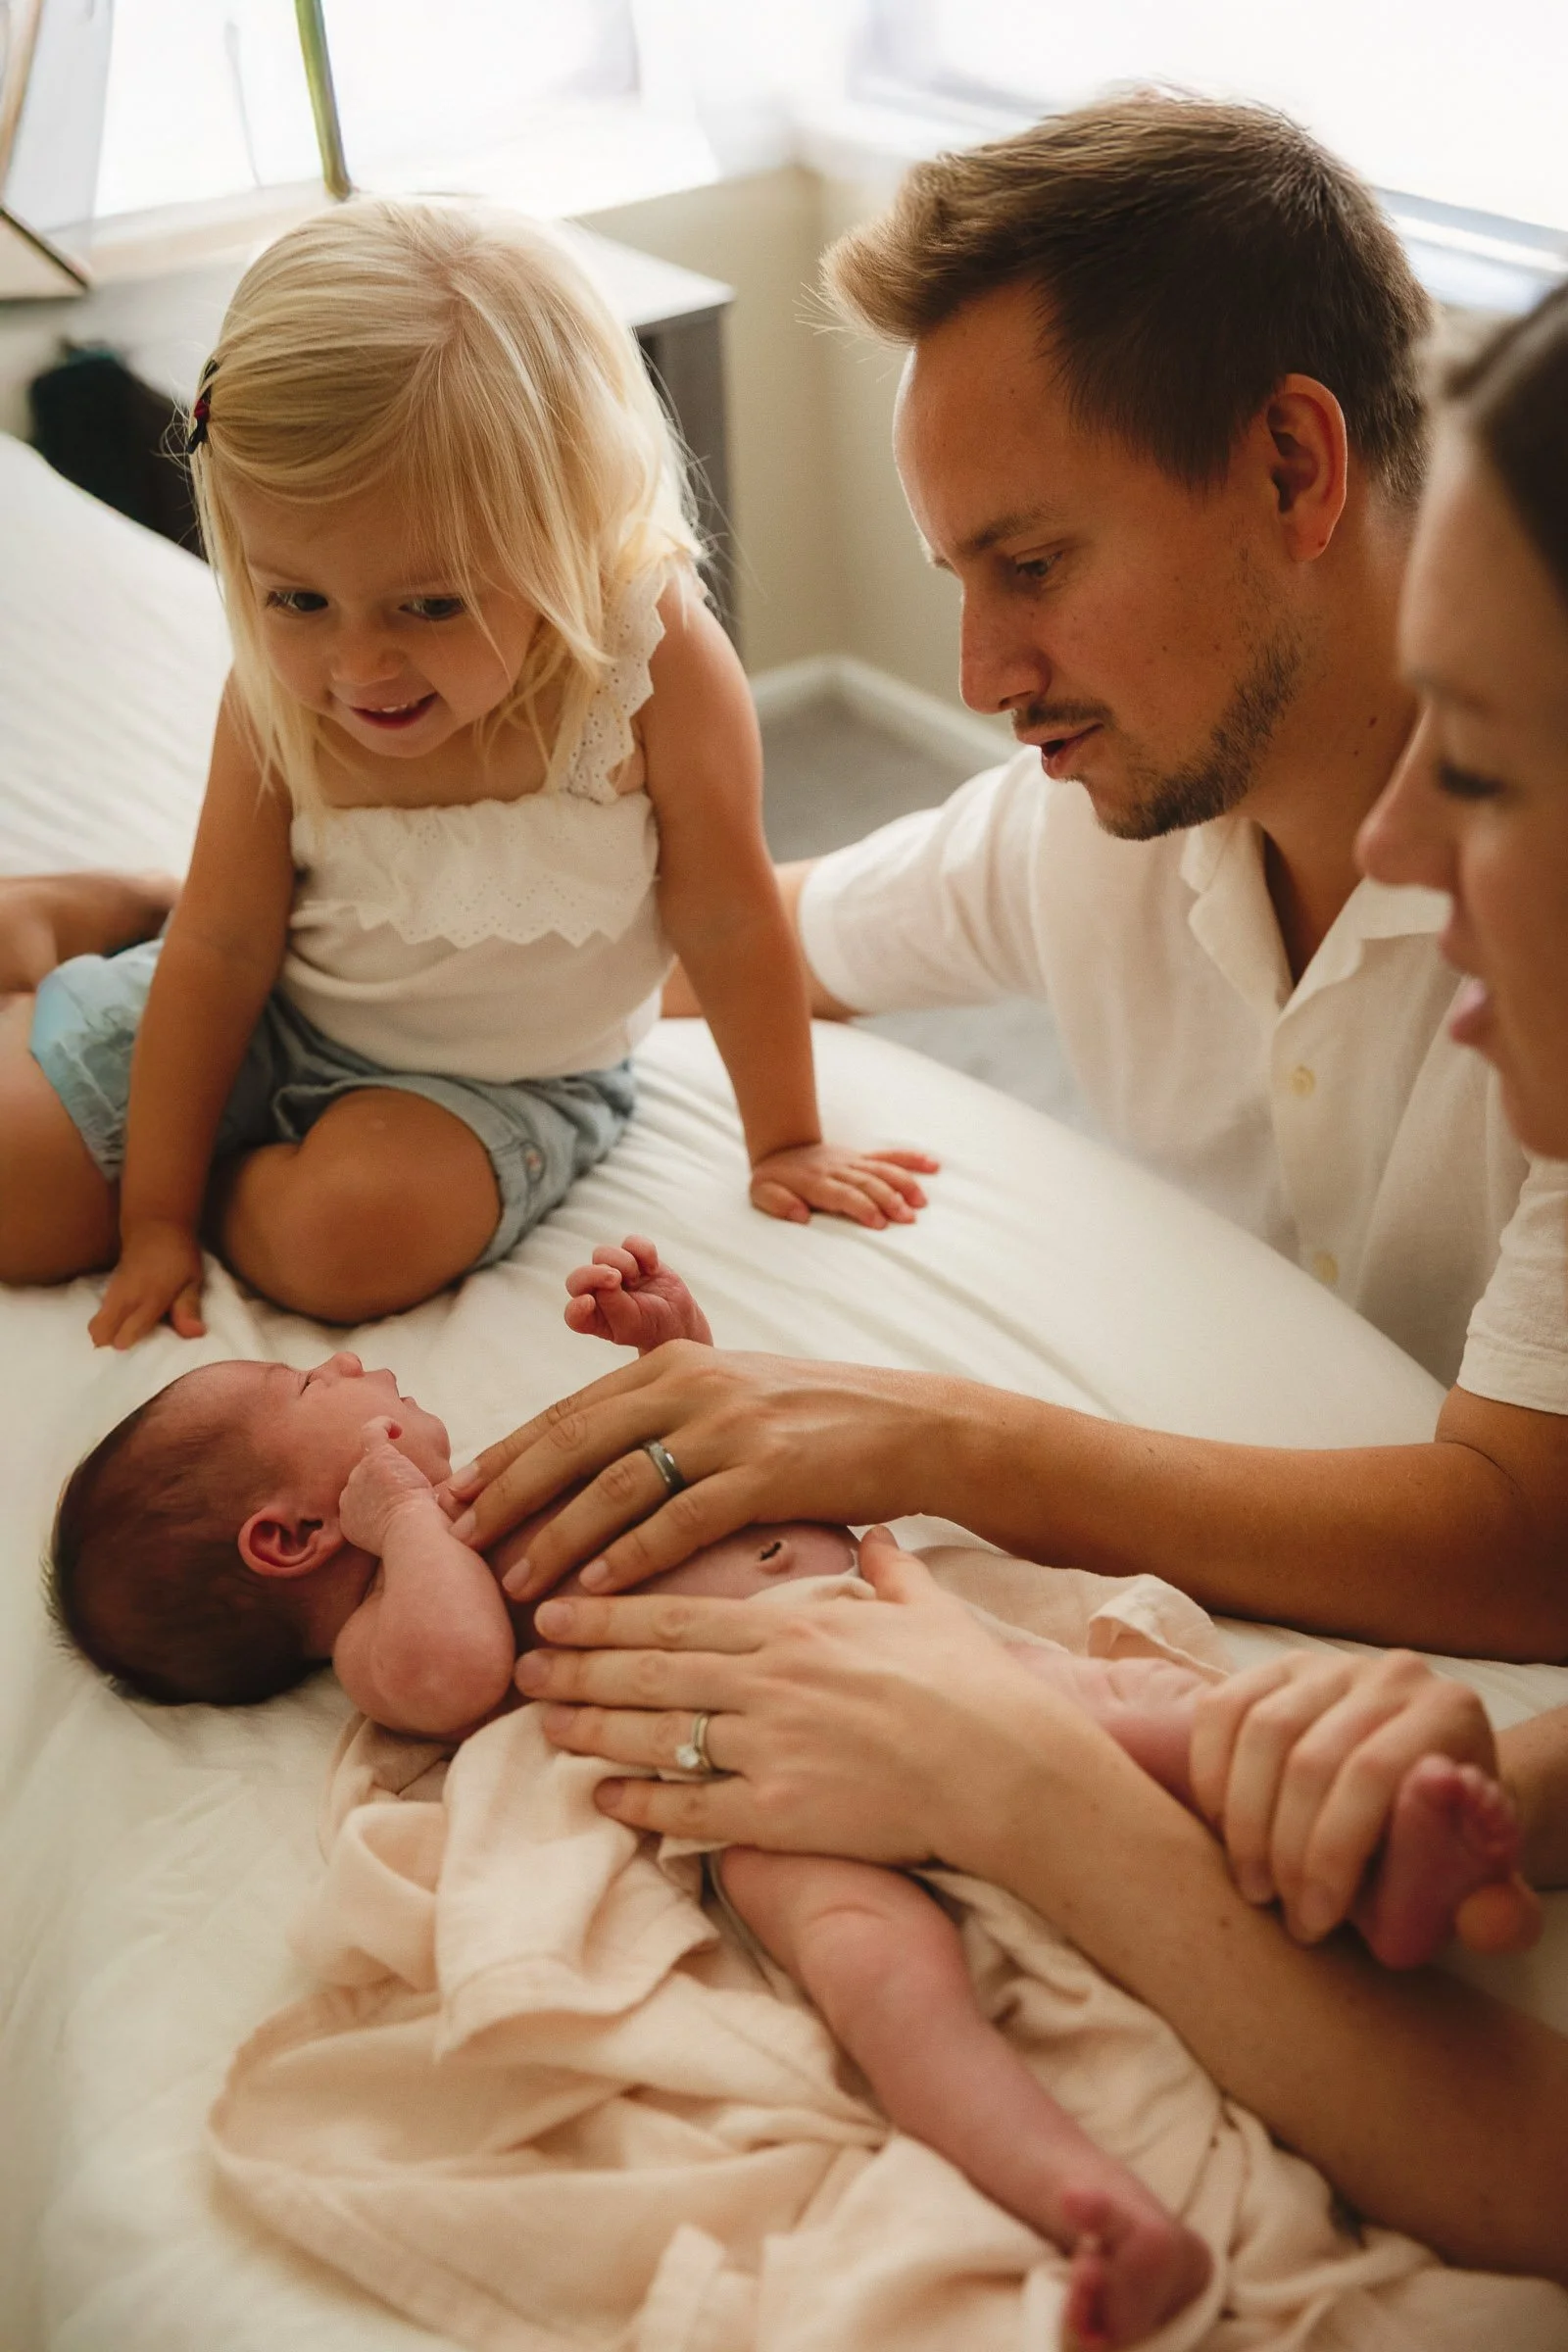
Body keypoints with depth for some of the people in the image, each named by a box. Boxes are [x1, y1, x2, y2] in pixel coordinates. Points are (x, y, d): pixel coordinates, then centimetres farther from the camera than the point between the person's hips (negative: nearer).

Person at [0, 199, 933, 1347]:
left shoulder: (657, 660, -29)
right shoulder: (276, 695, -19)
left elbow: (728, 923, -16)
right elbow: (222, 952, -11)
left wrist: (786, 1142, -5)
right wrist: (153, 1217, -8)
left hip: (503, 1076, -2)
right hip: (273, 1019, 2)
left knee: (351, 1232, -32)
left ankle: (229, 1176, 2)